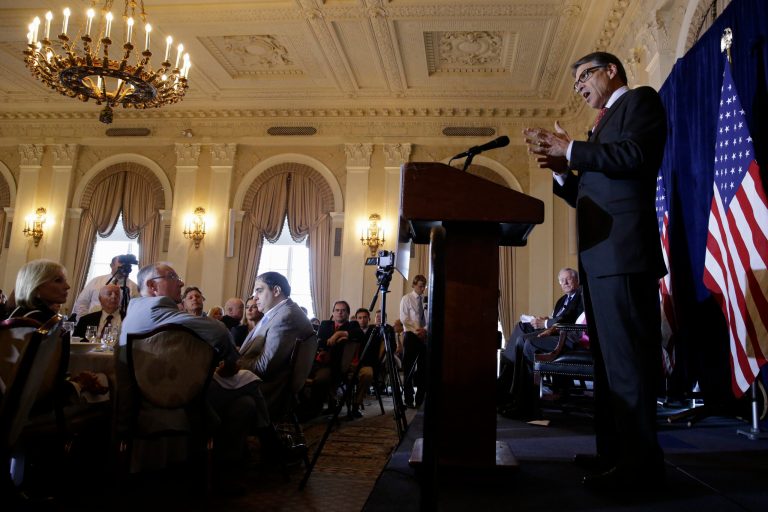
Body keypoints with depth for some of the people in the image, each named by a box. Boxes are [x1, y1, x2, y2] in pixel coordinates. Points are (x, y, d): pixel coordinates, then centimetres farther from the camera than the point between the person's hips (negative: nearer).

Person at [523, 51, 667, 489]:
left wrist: (571, 150, -10)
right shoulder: (605, 124, 29)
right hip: (600, 256, 10)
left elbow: (635, 155, -15)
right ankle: (614, 452, 19)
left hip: (623, 252, -10)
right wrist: (563, 171, 10)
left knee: (626, 357, -10)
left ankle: (641, 462, -3)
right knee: (608, 357, 11)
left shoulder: (640, 99, 5)